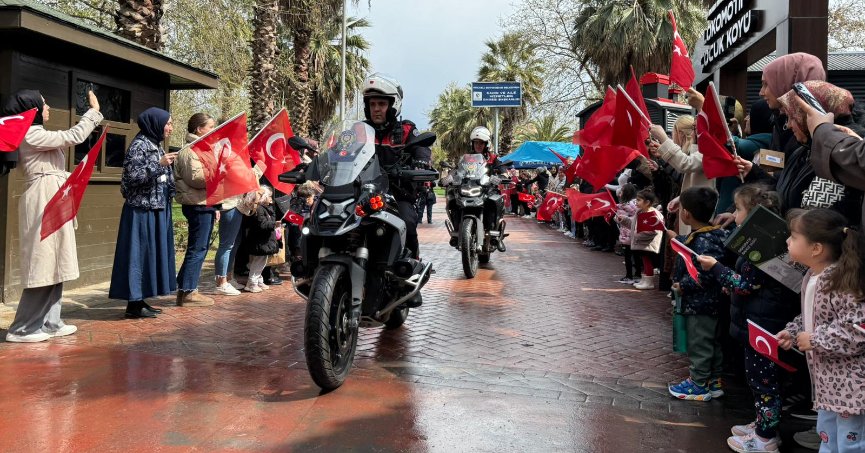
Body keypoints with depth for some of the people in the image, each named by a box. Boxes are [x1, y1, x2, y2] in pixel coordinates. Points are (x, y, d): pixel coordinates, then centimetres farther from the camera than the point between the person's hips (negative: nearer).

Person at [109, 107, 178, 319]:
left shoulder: (155, 145, 15)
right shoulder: (139, 145, -11)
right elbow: (132, 176, -19)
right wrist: (159, 164, -22)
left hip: (157, 210, 9)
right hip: (141, 210, -9)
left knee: (152, 253, 10)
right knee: (139, 253, -6)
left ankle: (140, 300, 17)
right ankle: (134, 304, 0)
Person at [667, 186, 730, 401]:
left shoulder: (704, 242, -27)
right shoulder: (700, 235, 2)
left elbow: (705, 275, -33)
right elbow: (689, 245, 23)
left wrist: (682, 285, -20)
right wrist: (675, 237, 34)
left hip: (700, 304, -10)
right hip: (711, 302, 10)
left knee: (699, 344, 4)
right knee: (712, 343, 19)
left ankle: (699, 385, 17)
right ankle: (714, 382, 32)